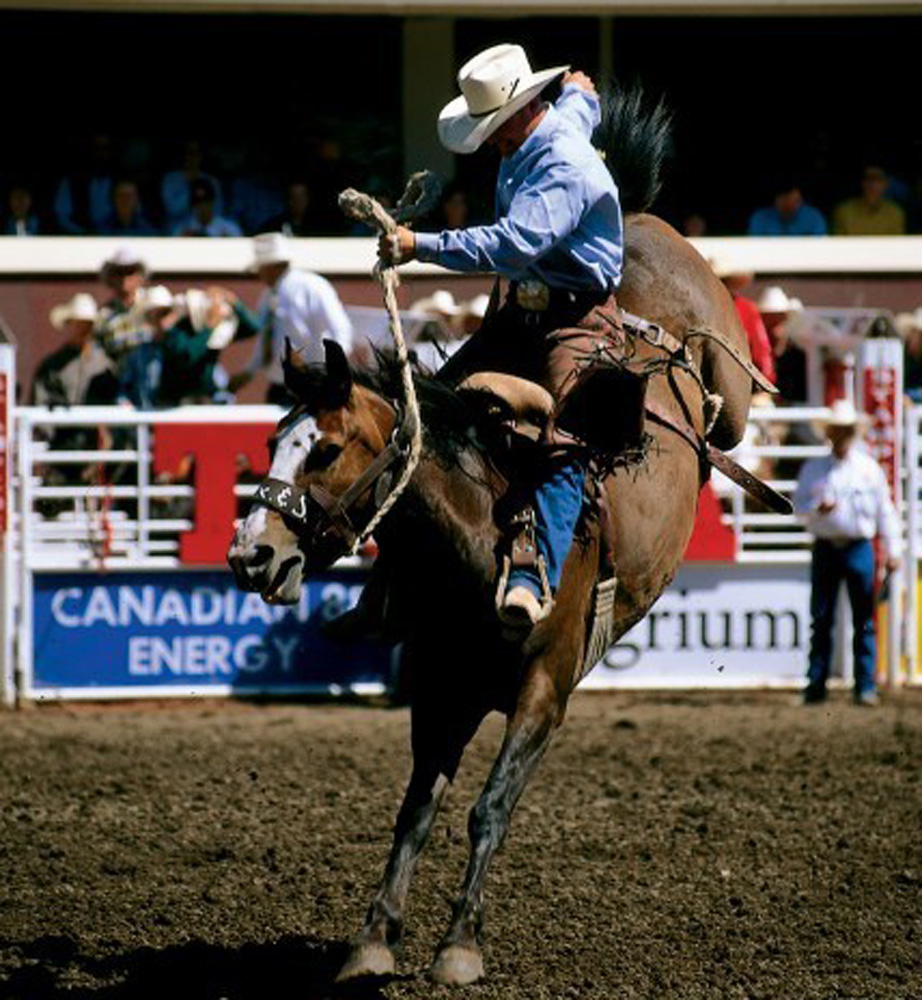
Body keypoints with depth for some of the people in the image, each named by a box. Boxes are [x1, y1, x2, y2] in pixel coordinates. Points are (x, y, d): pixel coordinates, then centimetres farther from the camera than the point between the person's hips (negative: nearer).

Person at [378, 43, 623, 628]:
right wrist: (581, 93, 55)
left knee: (562, 448, -25)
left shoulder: (564, 168, -24)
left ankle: (537, 582, -39)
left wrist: (422, 247, -38)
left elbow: (516, 244, -38)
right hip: (524, 310, 10)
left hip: (578, 318, -10)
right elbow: (580, 102, 31)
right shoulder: (527, 145, 6)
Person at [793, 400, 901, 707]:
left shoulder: (869, 468, 7)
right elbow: (798, 504, 4)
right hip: (825, 547, 1)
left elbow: (885, 510, 8)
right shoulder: (813, 469, 8)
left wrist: (892, 549, 3)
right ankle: (815, 686, 5)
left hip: (859, 548, -1)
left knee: (864, 620, -1)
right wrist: (818, 506, -18)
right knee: (821, 620, 1)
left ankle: (866, 687, 3)